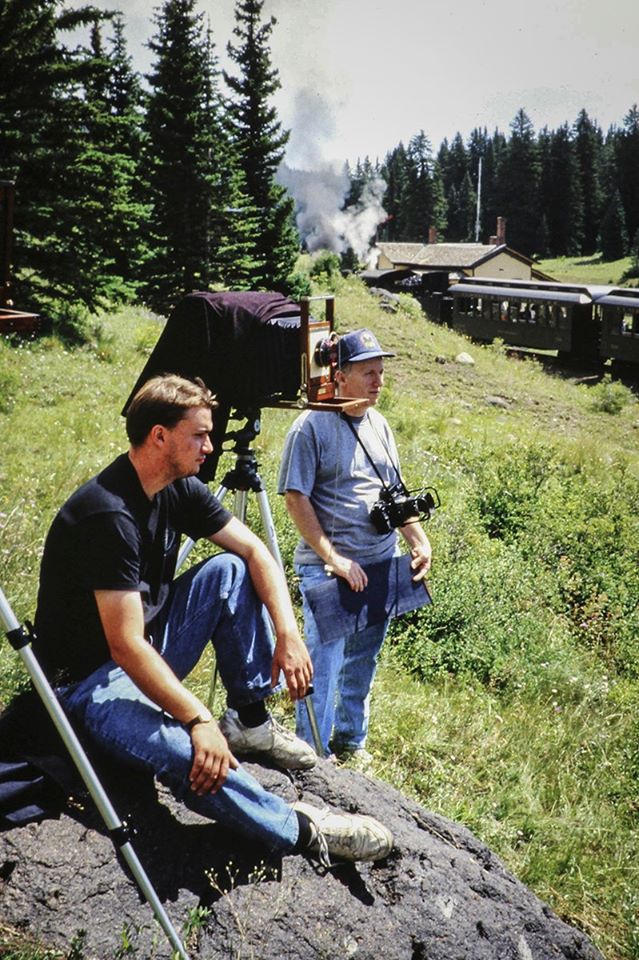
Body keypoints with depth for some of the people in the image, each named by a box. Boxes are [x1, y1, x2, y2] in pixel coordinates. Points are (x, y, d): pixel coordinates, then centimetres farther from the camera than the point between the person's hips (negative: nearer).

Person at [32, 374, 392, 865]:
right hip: (91, 677, -9)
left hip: (150, 653, 9)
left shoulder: (180, 489, -2)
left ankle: (251, 719, 1)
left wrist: (289, 634, -12)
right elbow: (126, 647, -31)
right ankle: (300, 830, -16)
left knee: (232, 571, -7)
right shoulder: (108, 514, -29)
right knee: (191, 756, -35)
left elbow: (256, 551, 1)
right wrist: (199, 720, -32)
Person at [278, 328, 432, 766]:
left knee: (363, 661, 17)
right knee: (325, 662, -4)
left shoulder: (379, 425, 12)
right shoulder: (312, 426, -10)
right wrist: (334, 558, -18)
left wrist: (420, 541, 5)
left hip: (381, 564, 7)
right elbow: (296, 498, -13)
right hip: (327, 566, -6)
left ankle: (352, 741, 33)